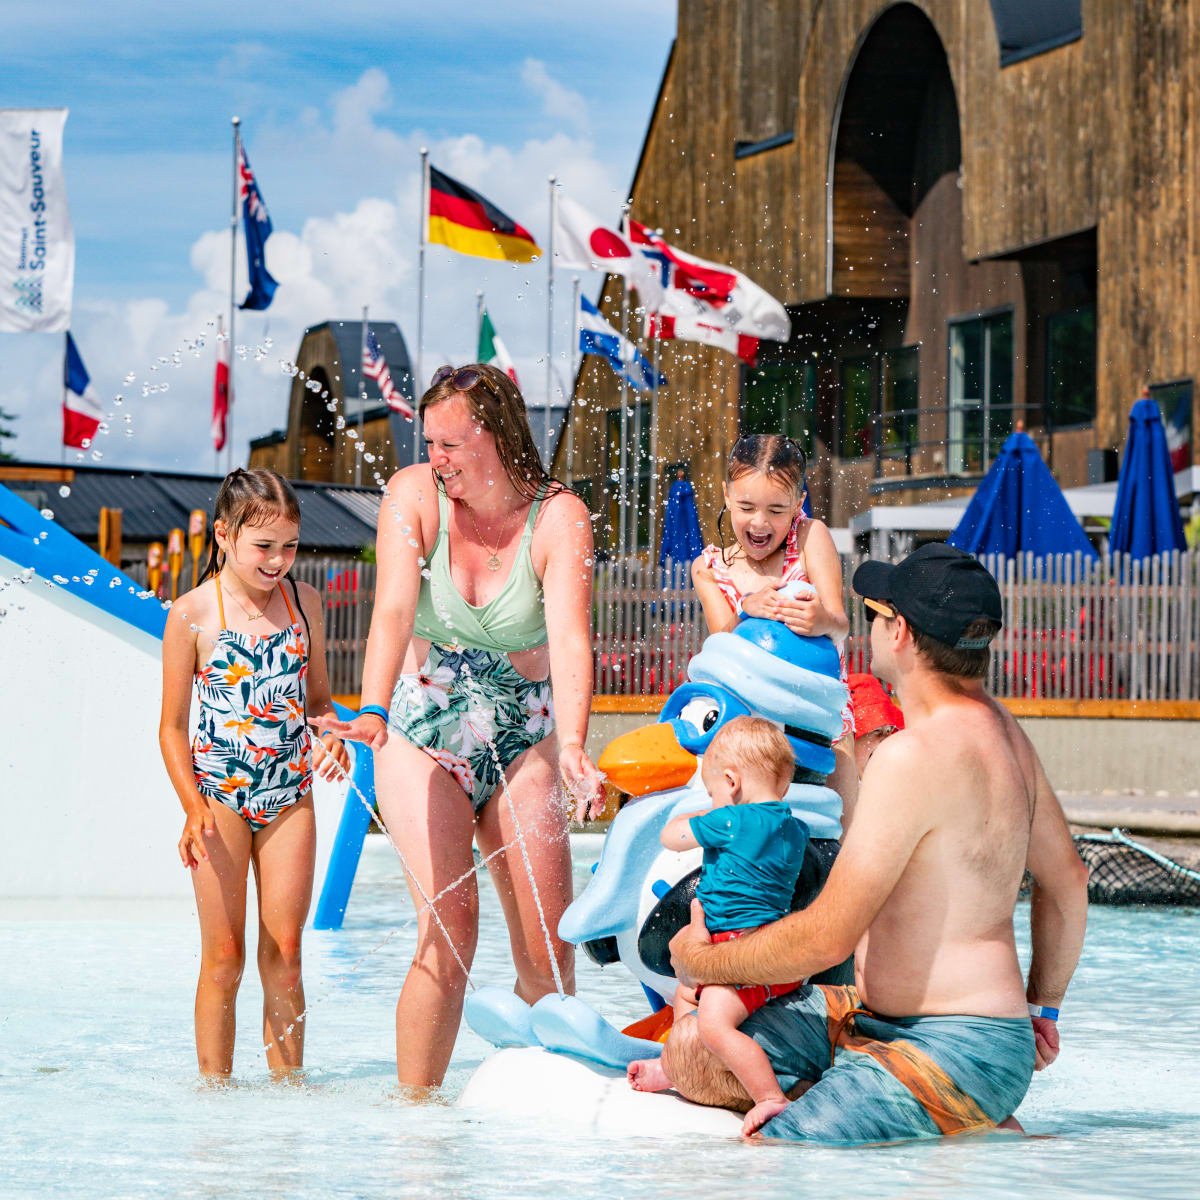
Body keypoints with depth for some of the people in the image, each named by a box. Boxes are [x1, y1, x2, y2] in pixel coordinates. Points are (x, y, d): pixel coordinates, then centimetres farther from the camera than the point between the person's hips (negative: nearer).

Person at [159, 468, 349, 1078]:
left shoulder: (304, 602, 5)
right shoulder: (192, 614, -7)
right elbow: (172, 724, -3)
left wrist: (331, 735, -6)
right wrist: (193, 807, -14)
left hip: (290, 796, 3)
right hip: (220, 796, -3)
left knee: (284, 953, 4)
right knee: (223, 957, 0)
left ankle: (288, 1081, 12)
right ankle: (214, 1086, 9)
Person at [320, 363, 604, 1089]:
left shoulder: (560, 517, -13)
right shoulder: (415, 494, -11)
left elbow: (569, 637, -28)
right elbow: (394, 608, -25)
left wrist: (571, 748, -44)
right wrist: (374, 713, -43)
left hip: (523, 744, 1)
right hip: (423, 737, -1)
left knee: (549, 950, -3)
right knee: (449, 926, -17)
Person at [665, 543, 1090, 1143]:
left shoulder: (913, 756, -23)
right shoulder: (998, 727, 9)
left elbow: (827, 937, -22)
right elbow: (1067, 880, 21)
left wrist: (702, 961, -5)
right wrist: (1042, 1006, 33)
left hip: (958, 1050, -10)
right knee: (693, 1050, 6)